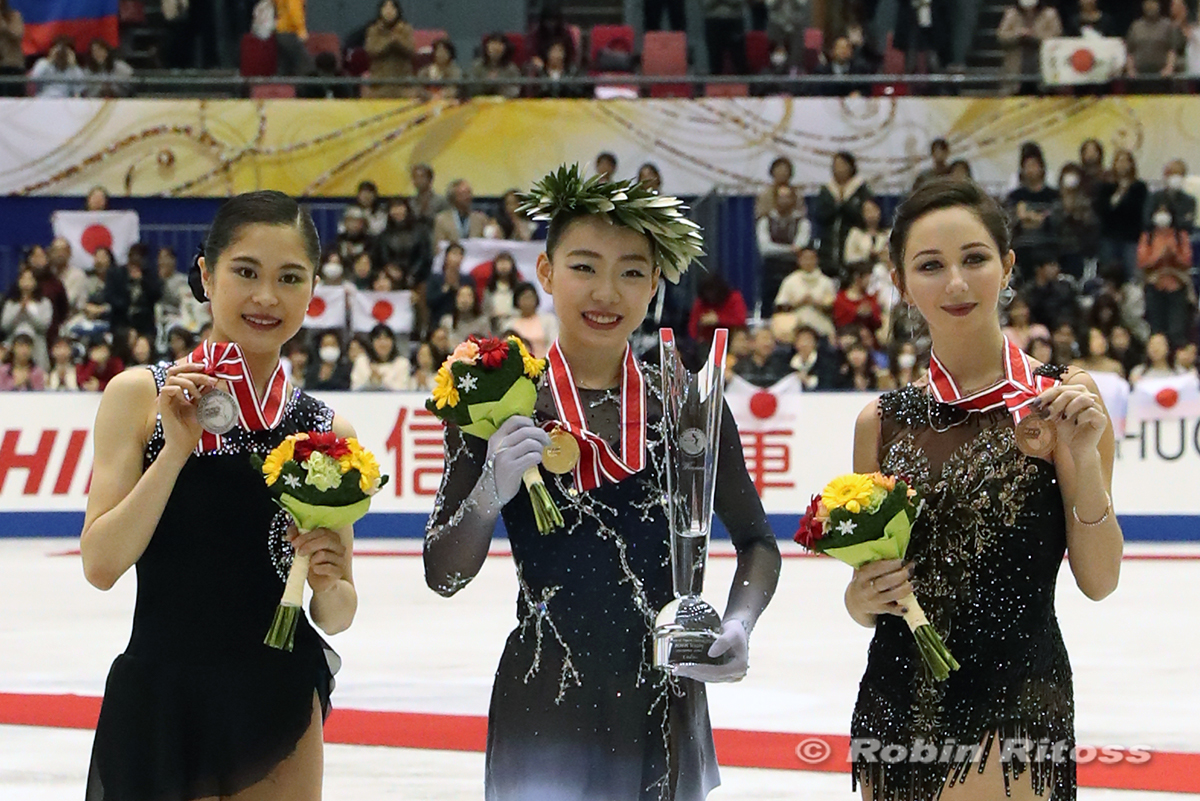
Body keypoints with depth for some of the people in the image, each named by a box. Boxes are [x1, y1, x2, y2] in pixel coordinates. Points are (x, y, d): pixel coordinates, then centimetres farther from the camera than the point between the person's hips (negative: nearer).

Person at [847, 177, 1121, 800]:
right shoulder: (883, 421, 6)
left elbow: (1099, 581, -5)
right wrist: (863, 598, -8)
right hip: (898, 699, 4)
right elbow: (863, 599, 13)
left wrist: (1084, 457, -16)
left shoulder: (1059, 399, -3)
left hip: (1016, 703, -4)